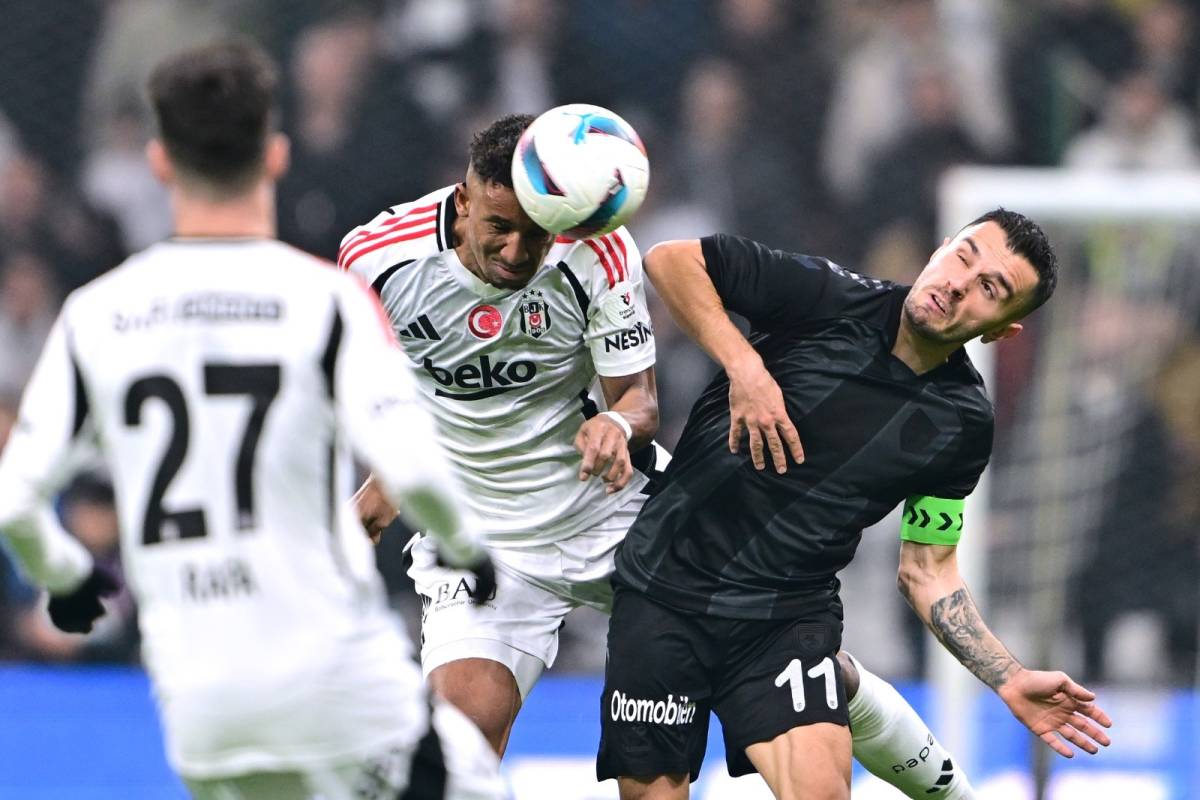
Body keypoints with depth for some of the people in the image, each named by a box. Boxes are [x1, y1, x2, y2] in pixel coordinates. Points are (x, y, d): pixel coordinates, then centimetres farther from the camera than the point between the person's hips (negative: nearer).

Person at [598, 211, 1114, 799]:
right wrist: (743, 364, -17)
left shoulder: (963, 425, -1)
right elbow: (671, 260, -5)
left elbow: (926, 571, 7)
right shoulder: (827, 297, -9)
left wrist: (1011, 681, -4)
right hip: (664, 589, -1)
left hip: (790, 618, 1)